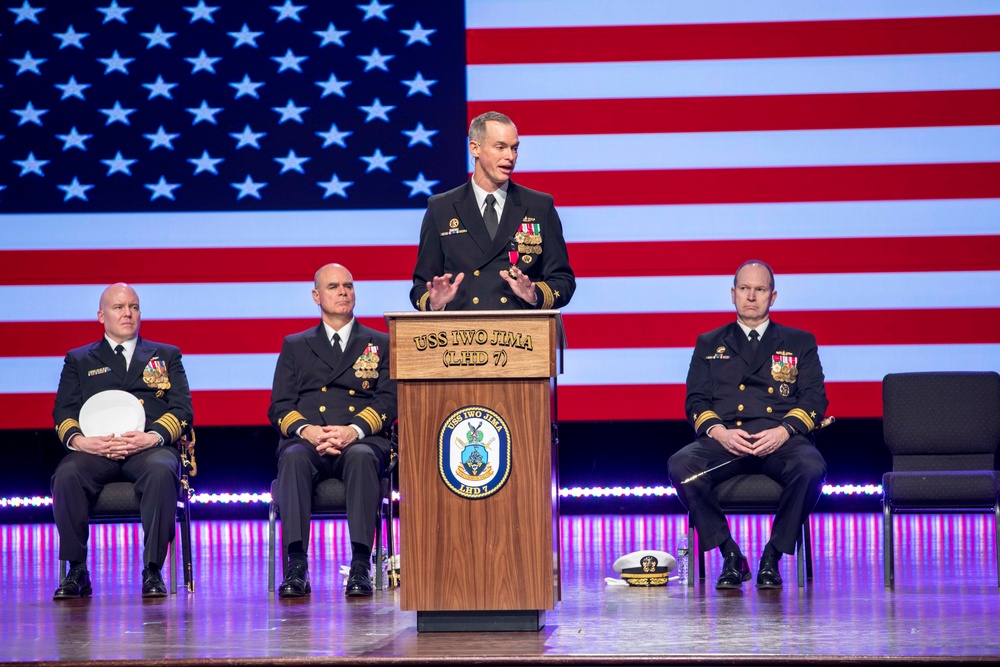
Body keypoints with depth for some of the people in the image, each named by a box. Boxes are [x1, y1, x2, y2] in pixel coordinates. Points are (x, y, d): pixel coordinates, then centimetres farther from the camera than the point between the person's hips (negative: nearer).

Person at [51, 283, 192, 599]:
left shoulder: (167, 356, 24)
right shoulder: (79, 360, 25)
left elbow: (183, 409, 11)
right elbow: (63, 412, 13)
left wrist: (152, 436, -11)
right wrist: (78, 440, -12)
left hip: (149, 447, -1)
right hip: (95, 449, 1)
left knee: (161, 472, -38)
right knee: (67, 475, -34)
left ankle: (152, 570, -32)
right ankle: (76, 571, -24)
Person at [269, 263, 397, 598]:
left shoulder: (380, 344, 19)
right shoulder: (295, 345, 22)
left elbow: (388, 401, 6)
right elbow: (280, 406, 11)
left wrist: (354, 430, -14)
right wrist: (306, 430, -12)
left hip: (361, 441, -1)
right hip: (307, 441, 1)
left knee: (361, 458, -38)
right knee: (293, 458, -36)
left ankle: (360, 566, -43)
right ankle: (296, 566, -43)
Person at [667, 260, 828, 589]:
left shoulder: (800, 342, 20)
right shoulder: (709, 344, 23)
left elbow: (815, 398, 9)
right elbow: (696, 401, 12)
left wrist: (784, 431, -11)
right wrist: (720, 432, -10)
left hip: (781, 440, -1)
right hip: (725, 441, 1)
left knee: (811, 468, -36)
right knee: (680, 466, -31)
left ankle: (772, 558, -18)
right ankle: (731, 557, -18)